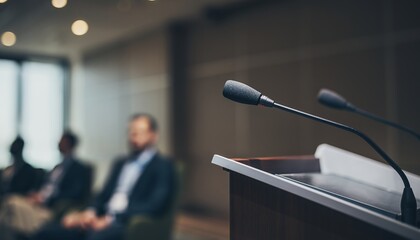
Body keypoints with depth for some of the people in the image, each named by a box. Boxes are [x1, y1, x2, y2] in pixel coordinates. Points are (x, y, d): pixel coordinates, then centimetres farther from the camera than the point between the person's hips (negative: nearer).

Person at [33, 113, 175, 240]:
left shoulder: (163, 166, 2)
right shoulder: (121, 163, 25)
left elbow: (156, 204, -12)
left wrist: (112, 219, -18)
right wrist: (91, 212, -2)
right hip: (101, 219, 8)